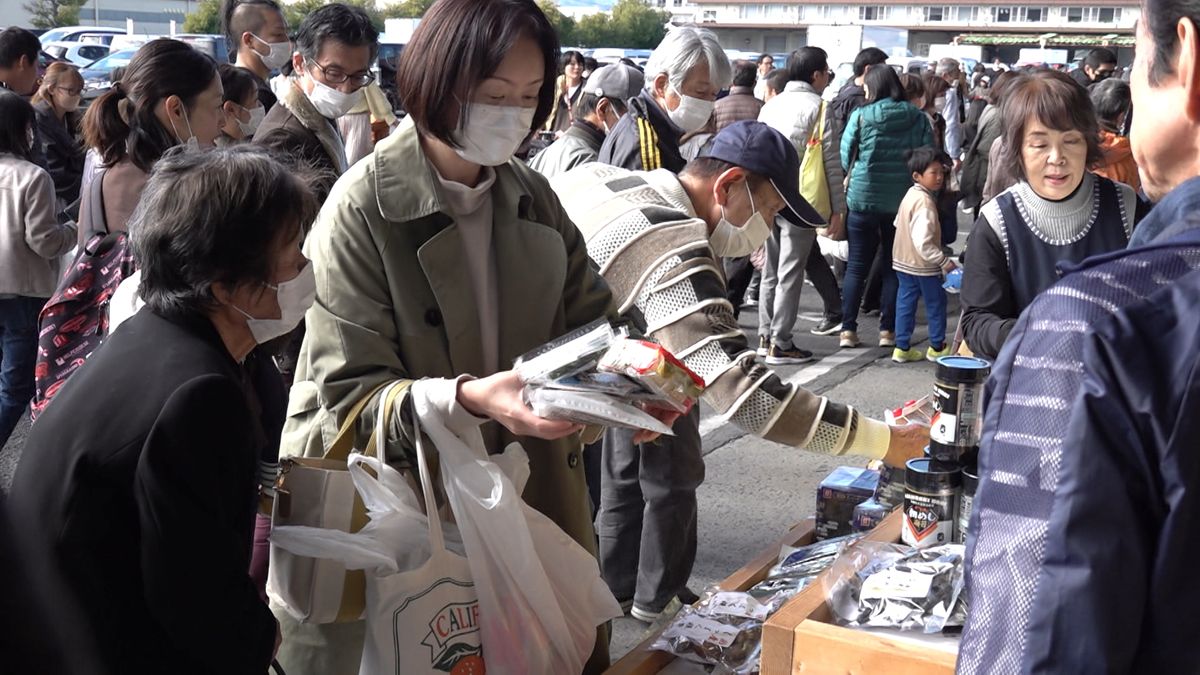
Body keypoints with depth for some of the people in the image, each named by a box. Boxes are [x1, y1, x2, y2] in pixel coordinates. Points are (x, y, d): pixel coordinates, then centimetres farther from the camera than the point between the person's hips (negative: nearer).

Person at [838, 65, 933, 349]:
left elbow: (845, 157, -4)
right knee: (892, 266, 10)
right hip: (903, 201, 2)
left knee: (856, 266, 7)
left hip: (863, 198, -1)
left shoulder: (860, 116, -7)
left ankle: (848, 330, 5)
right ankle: (887, 331, 11)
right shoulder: (919, 118, 0)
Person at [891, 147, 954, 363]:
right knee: (936, 303, 8)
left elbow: (898, 223, 17)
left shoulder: (910, 195, 5)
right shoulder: (924, 203, -25)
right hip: (923, 265, -9)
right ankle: (937, 347, 19)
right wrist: (944, 261, -24)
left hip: (903, 262, 9)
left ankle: (902, 347, 17)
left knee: (905, 302, 12)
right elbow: (923, 242, -30)